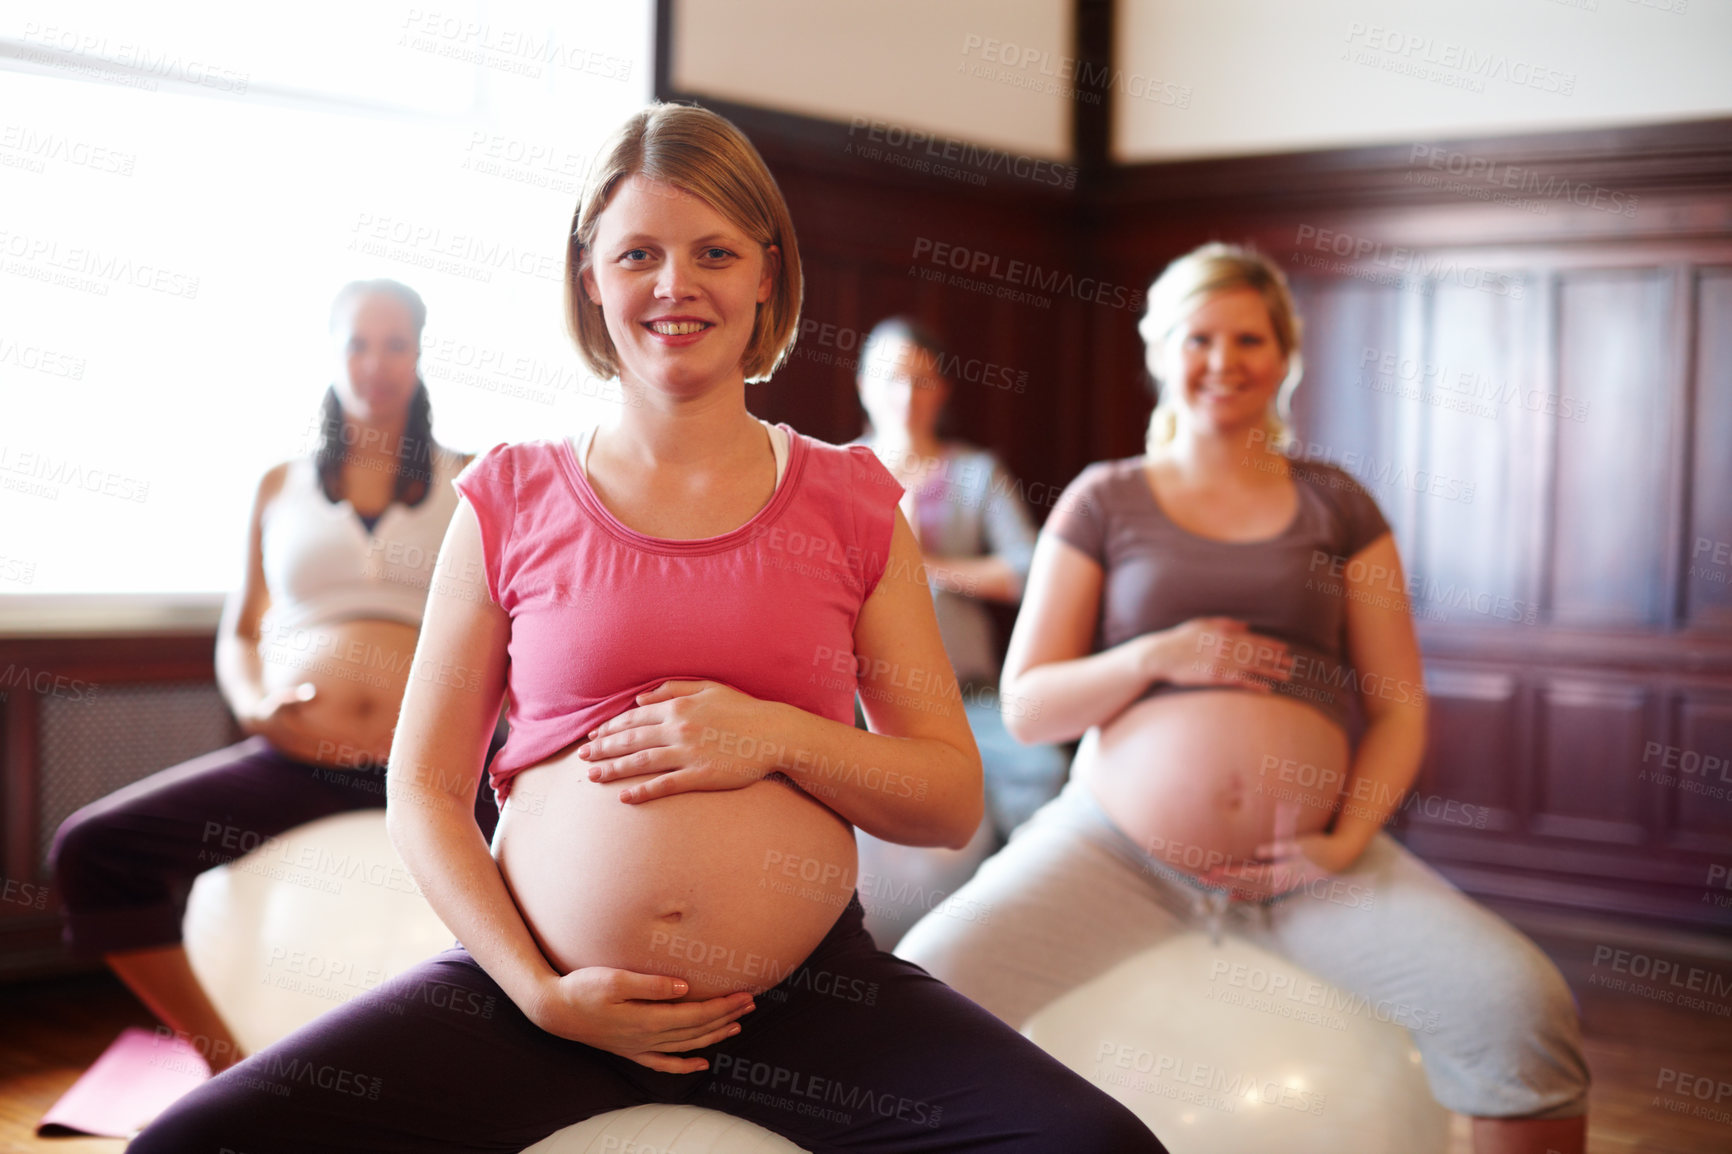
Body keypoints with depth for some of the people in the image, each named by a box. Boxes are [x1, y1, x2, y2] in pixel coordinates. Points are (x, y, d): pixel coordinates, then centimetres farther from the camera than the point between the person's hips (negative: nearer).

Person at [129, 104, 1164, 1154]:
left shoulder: (849, 504, 7)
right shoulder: (512, 502, 6)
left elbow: (954, 801, 7)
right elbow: (423, 793, 6)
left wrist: (777, 737, -10)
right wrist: (538, 991, -7)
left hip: (805, 990, 1)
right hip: (550, 983, 0)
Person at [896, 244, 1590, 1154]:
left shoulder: (1336, 506, 13)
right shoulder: (1103, 500, 9)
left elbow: (1398, 705, 11)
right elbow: (1024, 707, 6)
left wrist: (1349, 837, -6)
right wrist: (1154, 656, -10)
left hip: (1306, 863, 1)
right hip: (1116, 845, -1)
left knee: (1523, 1009, -22)